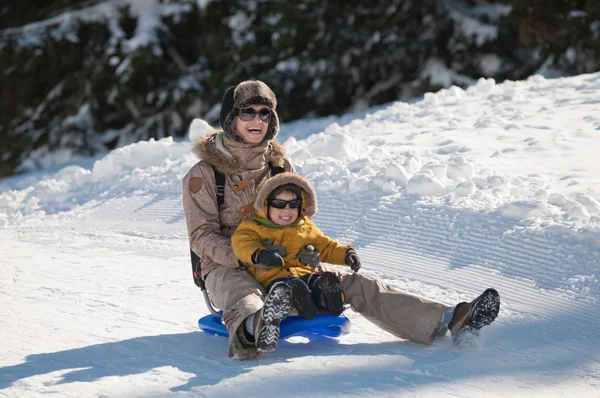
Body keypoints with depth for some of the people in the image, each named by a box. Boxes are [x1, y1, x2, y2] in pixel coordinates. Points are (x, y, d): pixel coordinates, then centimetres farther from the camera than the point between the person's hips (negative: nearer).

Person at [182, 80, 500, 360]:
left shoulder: (279, 164, 10)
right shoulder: (204, 174, -6)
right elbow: (202, 237, -10)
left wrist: (304, 251, -8)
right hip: (226, 267, -5)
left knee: (354, 285, -13)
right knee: (241, 295, -43)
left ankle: (444, 321, -26)